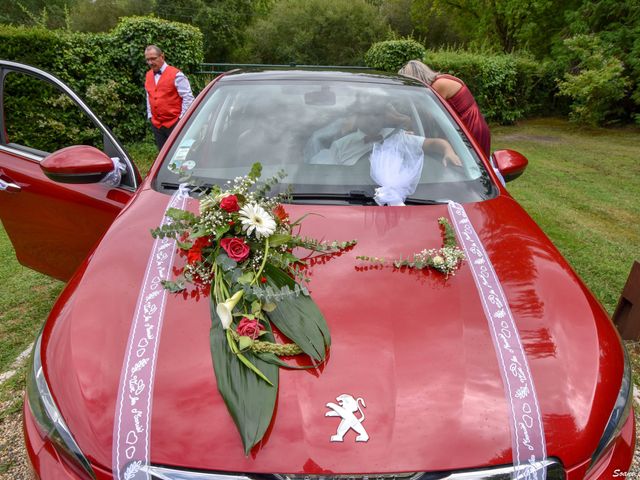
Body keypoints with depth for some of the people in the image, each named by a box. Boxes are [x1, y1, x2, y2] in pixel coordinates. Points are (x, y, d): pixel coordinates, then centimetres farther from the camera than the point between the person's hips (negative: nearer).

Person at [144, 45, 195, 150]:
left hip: (174, 124, -6)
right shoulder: (148, 75, 12)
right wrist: (150, 116, 17)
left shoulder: (175, 74, -8)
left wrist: (182, 118, -10)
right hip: (156, 125, 6)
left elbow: (188, 97, -10)